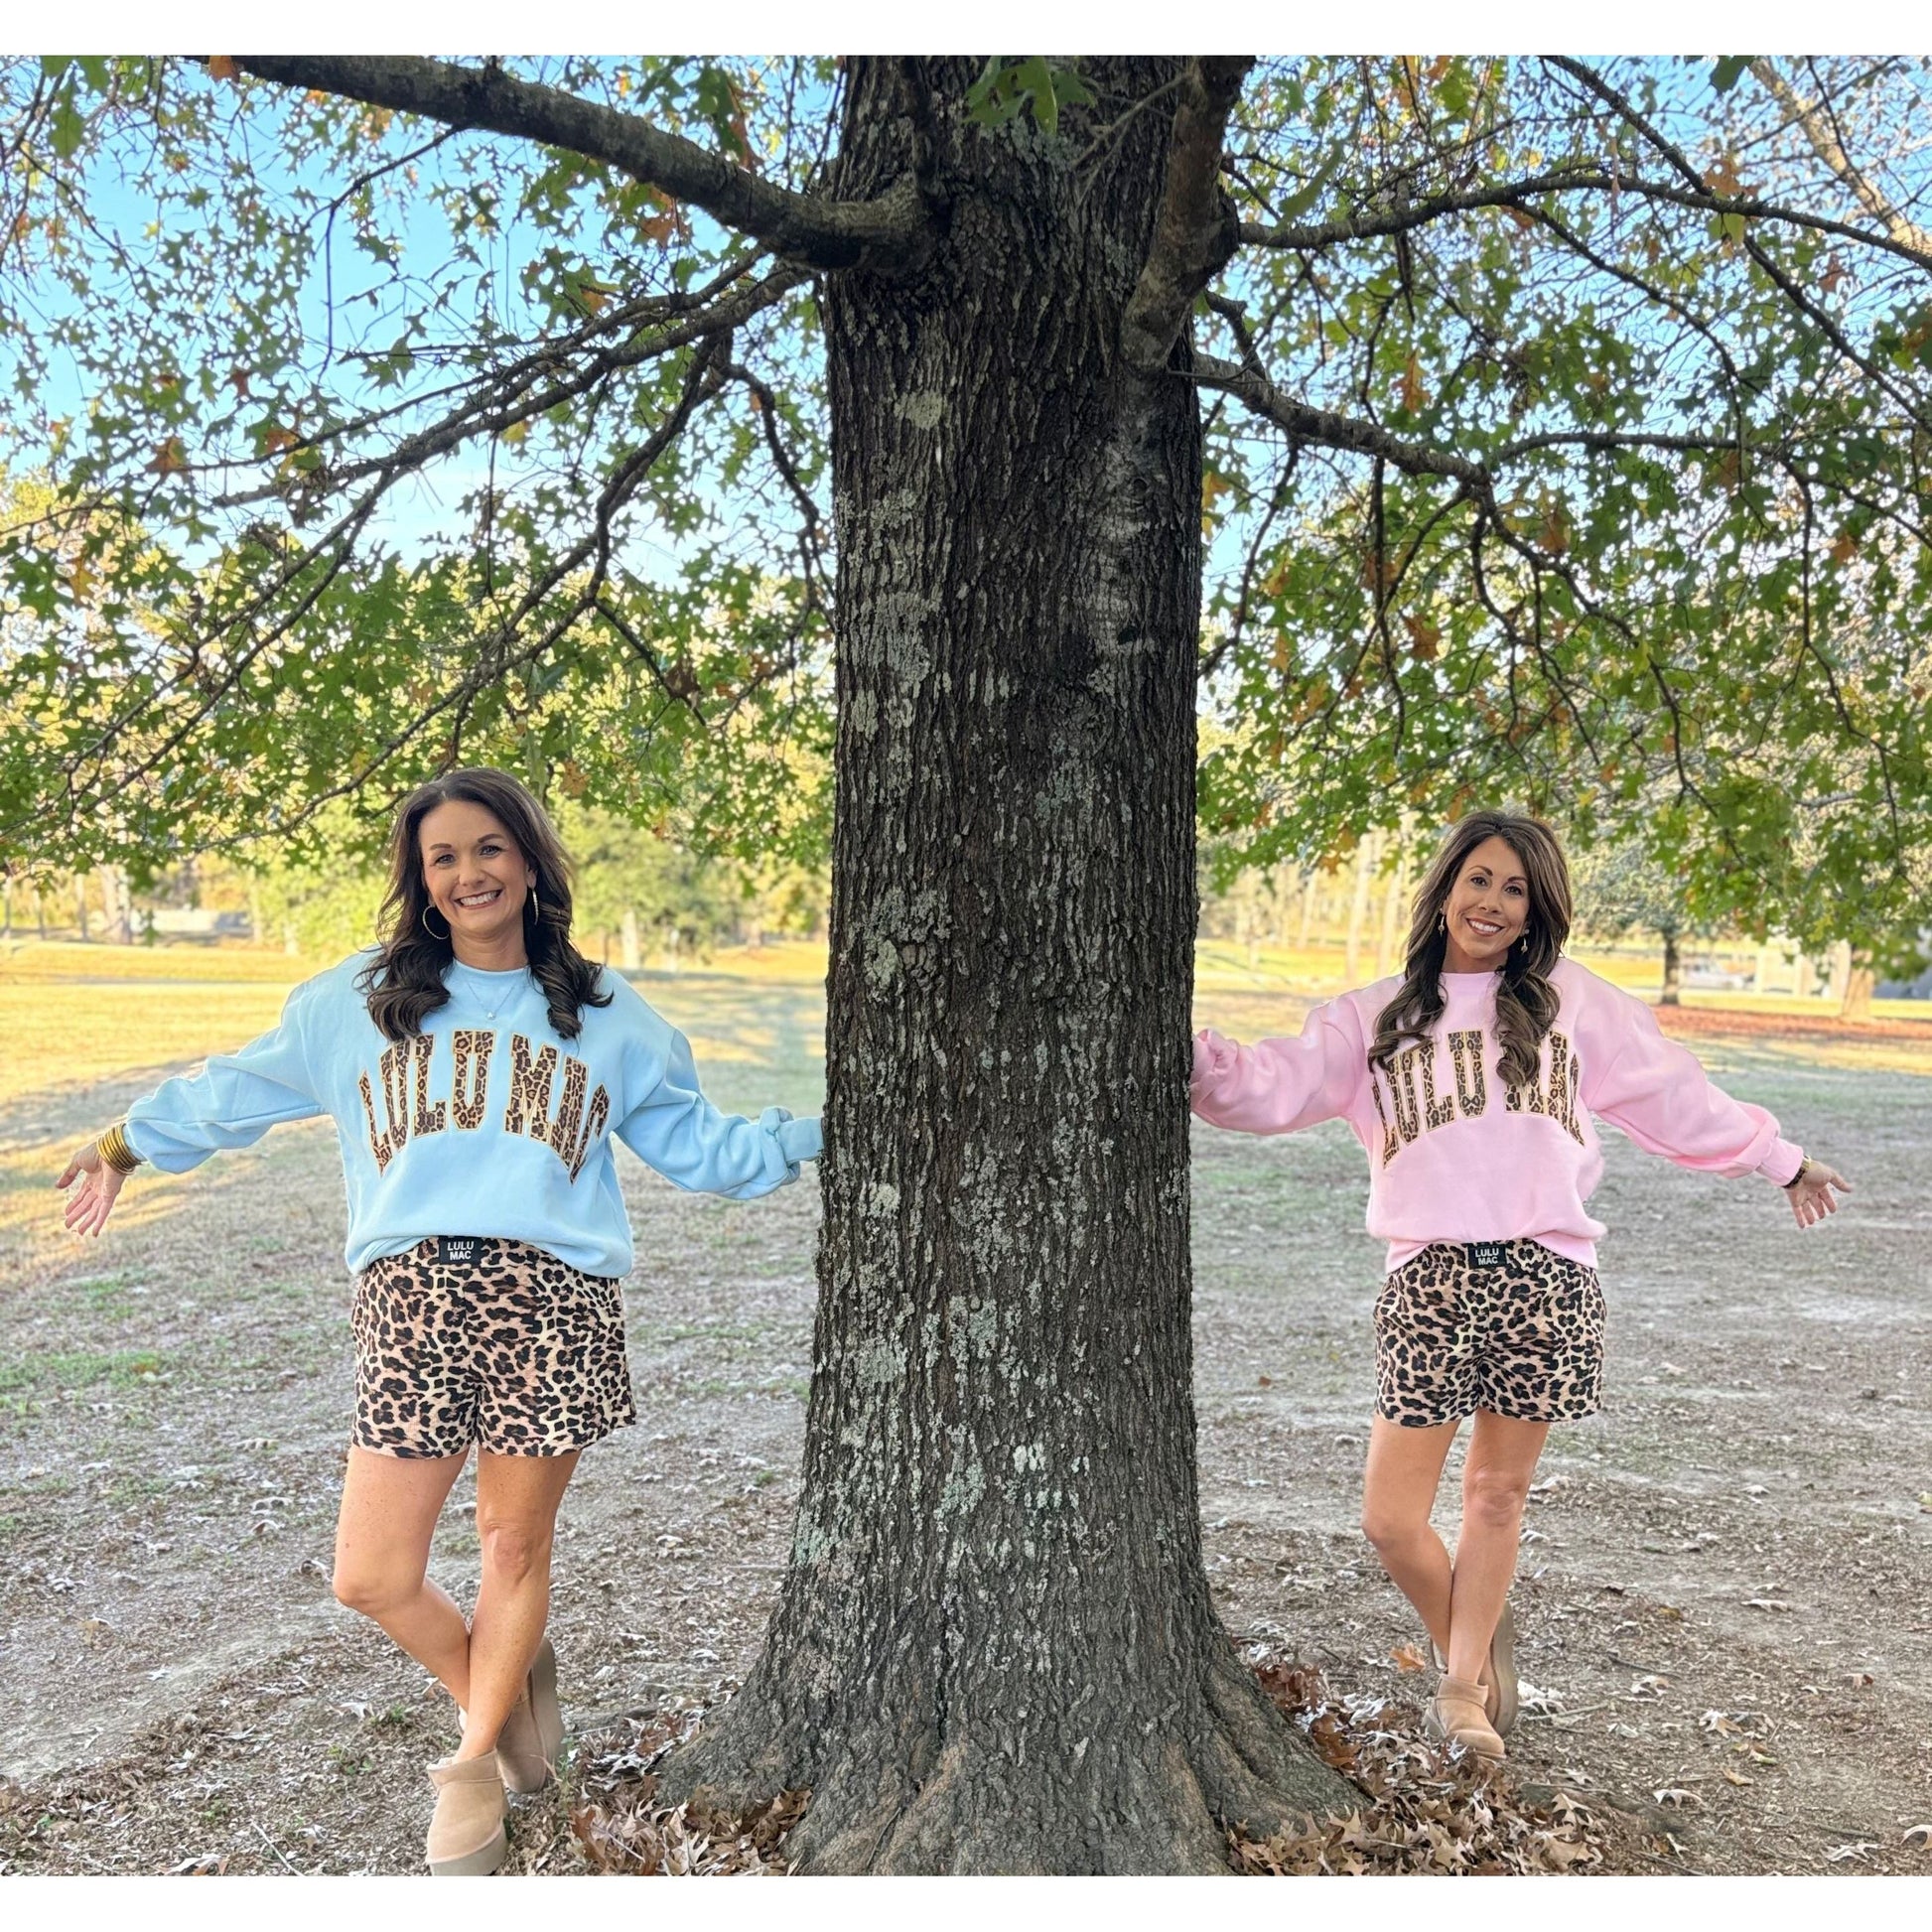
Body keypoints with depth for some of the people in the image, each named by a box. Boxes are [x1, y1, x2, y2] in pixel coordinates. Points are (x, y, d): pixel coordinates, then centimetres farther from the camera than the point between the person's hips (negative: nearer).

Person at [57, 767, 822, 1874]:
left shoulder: (605, 1014, 13)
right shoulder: (357, 1001, 14)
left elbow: (695, 1143, 15)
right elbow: (238, 1089, 27)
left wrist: (810, 1137, 6)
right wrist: (130, 1144, 34)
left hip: (553, 1300, -1)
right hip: (412, 1301, 1)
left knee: (516, 1542, 7)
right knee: (372, 1577, 0)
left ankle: (477, 1763, 34)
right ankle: (494, 1687, 32)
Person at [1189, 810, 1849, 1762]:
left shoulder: (1574, 1001, 14)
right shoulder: (1375, 1016, 12)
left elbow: (1677, 1097, 23)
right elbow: (1276, 1085, 1)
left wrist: (1782, 1160, 29)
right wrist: (1195, 1062, -17)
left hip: (1546, 1277, 1)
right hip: (1431, 1277, 0)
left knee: (1498, 1495, 9)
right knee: (1392, 1517, -3)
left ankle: (1463, 1682, 30)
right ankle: (1469, 1648, 26)